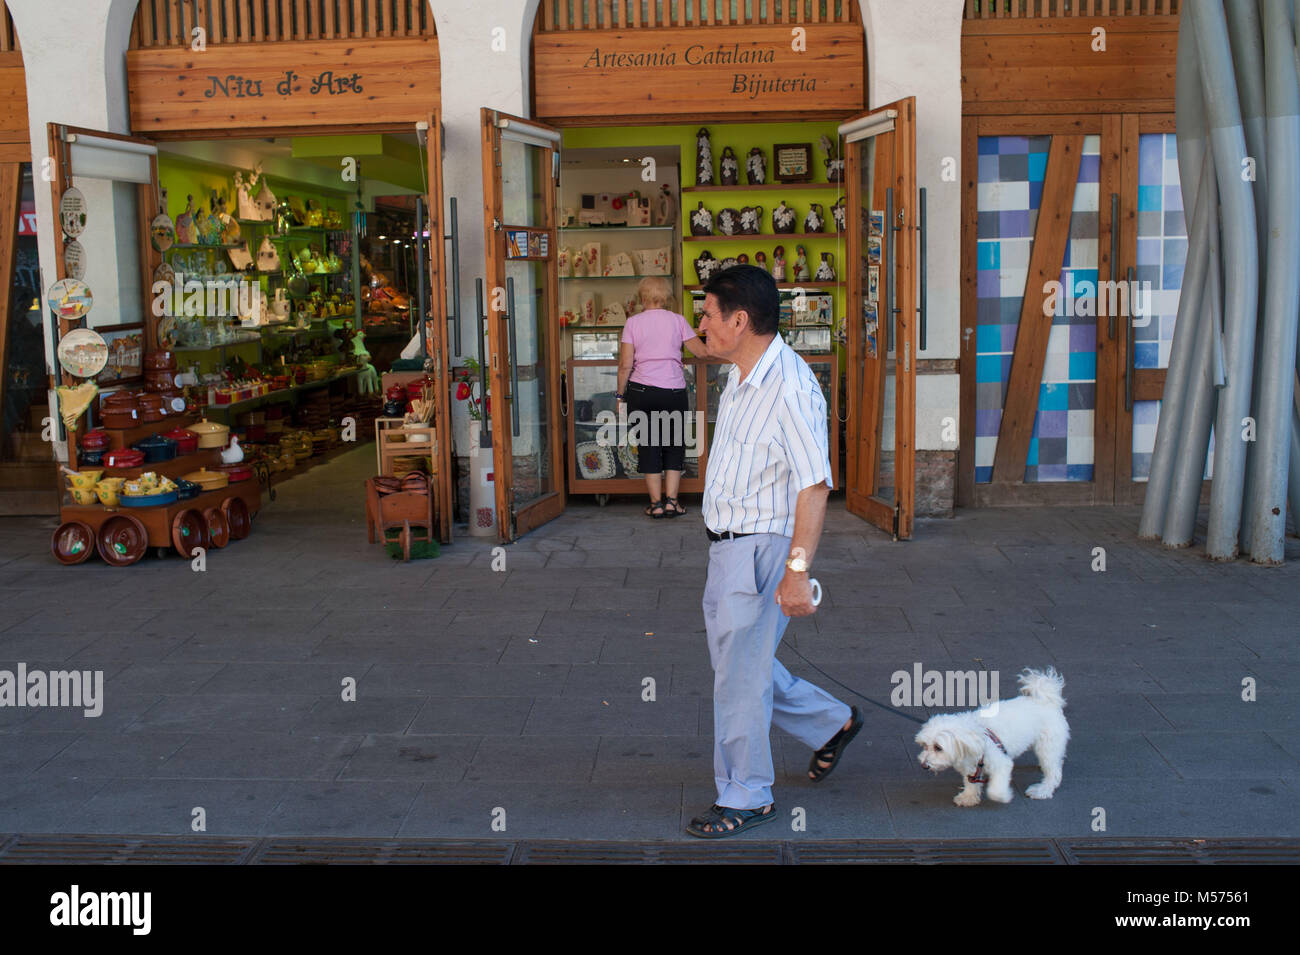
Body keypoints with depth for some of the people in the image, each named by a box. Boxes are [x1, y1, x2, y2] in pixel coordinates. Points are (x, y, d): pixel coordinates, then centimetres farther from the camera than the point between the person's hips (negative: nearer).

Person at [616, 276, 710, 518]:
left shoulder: (633, 322, 1)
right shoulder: (677, 320, 2)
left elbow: (625, 364, -4)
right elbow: (702, 352, 3)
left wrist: (621, 394, 6)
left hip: (641, 390, 0)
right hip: (674, 390, 0)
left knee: (648, 446, 6)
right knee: (674, 446, 11)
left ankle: (656, 503, 6)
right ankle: (671, 500, 7)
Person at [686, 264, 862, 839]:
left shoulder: (790, 388, -21)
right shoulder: (740, 379, 9)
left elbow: (814, 485, -24)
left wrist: (797, 570, -26)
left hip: (761, 549, -10)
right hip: (725, 547, 10)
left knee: (740, 679, 0)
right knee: (737, 661, 20)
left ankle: (745, 798, 17)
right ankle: (833, 724, 38)